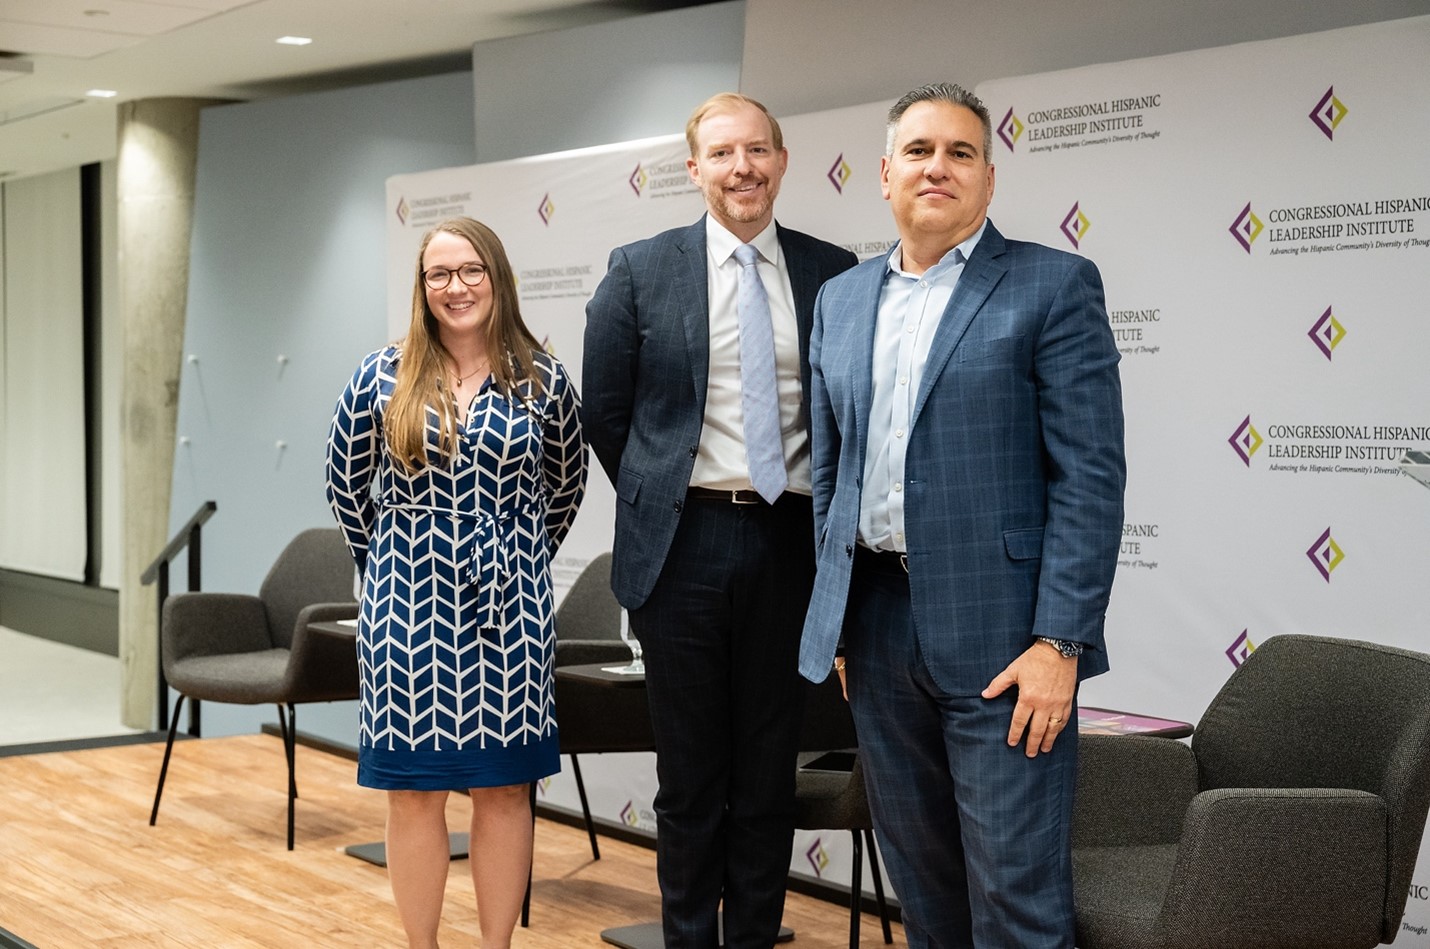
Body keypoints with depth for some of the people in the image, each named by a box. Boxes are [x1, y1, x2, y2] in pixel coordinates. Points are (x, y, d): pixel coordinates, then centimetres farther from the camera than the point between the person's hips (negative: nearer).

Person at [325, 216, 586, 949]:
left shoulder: (542, 380, 0)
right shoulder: (383, 377, -1)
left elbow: (566, 484, 14)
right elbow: (346, 484, 10)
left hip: (509, 609, 1)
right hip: (410, 608, 0)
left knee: (505, 785, 5)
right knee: (413, 789, 3)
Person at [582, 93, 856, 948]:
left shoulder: (832, 272, 5)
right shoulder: (642, 270, 1)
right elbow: (604, 410, 6)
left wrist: (827, 515, 5)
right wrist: (659, 501, 7)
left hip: (789, 545, 2)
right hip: (685, 543, -1)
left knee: (771, 766, 10)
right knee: (690, 770, 7)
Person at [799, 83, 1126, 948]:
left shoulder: (1054, 286, -4)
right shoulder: (842, 300, 13)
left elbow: (1091, 478, -10)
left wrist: (1060, 643, -16)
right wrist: (836, 618, 13)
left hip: (1000, 640, -5)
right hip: (877, 626, 5)